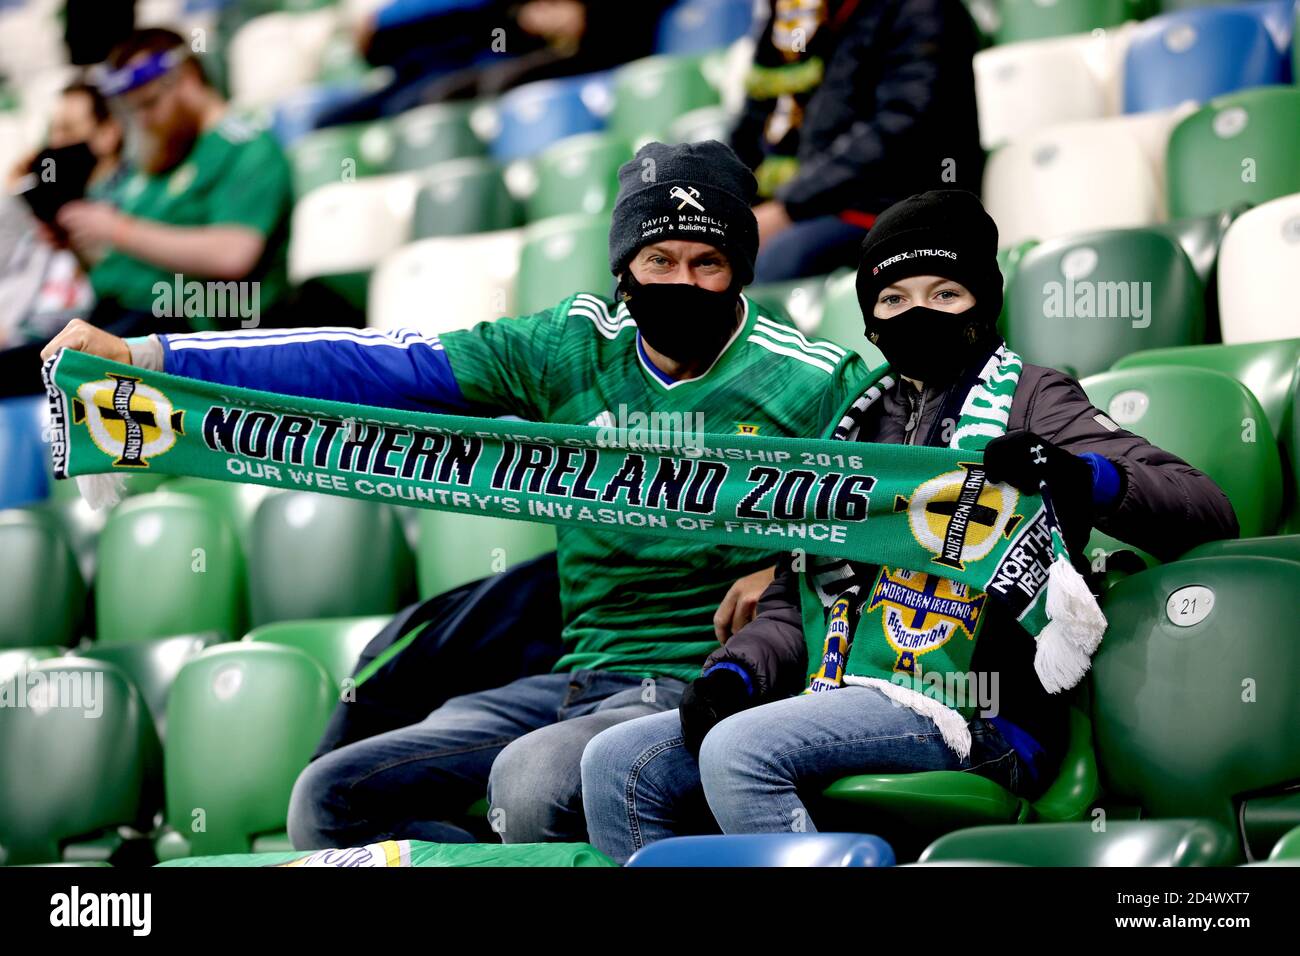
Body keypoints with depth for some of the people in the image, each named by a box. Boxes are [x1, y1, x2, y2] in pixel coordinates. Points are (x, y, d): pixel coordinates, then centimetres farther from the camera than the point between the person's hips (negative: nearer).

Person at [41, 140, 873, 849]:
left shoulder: (807, 385, -5)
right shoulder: (576, 349, 4)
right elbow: (374, 366, 1)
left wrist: (791, 568, -14)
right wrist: (145, 356, -3)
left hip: (705, 685, -6)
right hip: (580, 679, 6)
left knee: (530, 777, -35)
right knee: (330, 800, -3)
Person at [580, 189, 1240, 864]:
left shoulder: (1027, 399, 7)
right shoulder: (858, 423, 25)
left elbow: (1208, 511, -4)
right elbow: (792, 604, 24)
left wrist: (1081, 476, -23)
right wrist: (734, 671, 2)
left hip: (975, 722, -7)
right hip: (838, 698, 7)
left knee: (738, 750, -29)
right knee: (616, 765, -8)